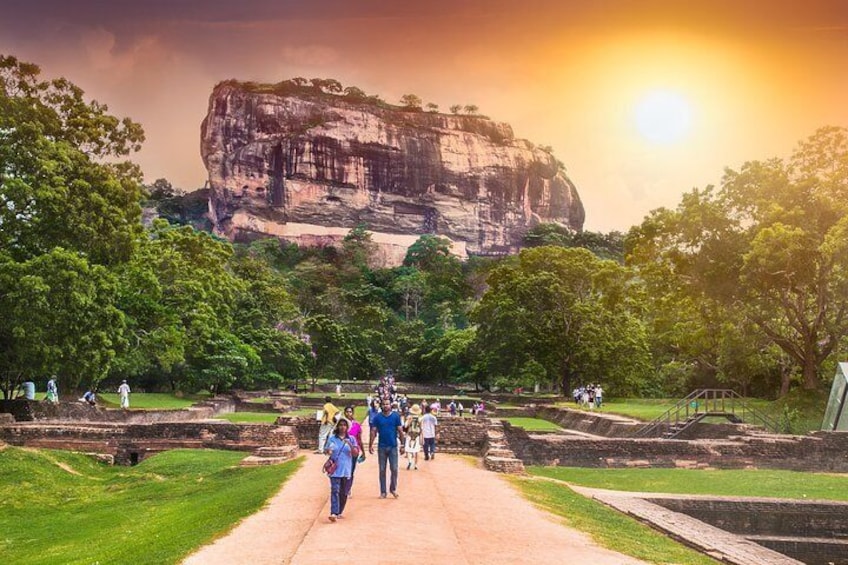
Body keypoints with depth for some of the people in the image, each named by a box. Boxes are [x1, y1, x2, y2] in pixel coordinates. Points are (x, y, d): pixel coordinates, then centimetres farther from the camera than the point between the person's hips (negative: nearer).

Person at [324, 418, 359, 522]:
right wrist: (328, 451, -12)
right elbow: (326, 450, 12)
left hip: (346, 470, 2)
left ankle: (339, 512, 22)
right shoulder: (331, 438, 4)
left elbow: (356, 454, -1)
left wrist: (350, 445, -17)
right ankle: (333, 513, -18)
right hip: (335, 470, -2)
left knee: (343, 493, 7)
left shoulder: (351, 439, 4)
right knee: (335, 491, -13)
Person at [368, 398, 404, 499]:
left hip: (393, 446, -1)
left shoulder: (396, 416, -1)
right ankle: (383, 492, 14)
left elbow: (400, 431, 1)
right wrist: (370, 445, -4)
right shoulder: (377, 417, 0)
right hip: (382, 447, 1)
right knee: (382, 470, 6)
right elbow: (373, 432, 1)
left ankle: (393, 489, 17)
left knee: (394, 469, -1)